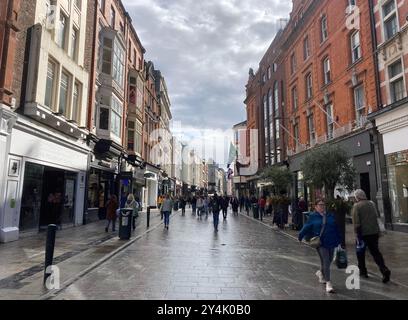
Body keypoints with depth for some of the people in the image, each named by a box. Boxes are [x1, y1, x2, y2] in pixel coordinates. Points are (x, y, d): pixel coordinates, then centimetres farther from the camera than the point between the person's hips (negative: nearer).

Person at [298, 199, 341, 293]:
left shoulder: (330, 216, 9)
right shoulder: (313, 217, -3)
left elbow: (336, 229, 12)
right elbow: (306, 227, -7)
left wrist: (339, 241, 11)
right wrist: (300, 237, -16)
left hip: (331, 242, 5)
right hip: (320, 243, -5)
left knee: (328, 261, 16)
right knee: (326, 262, -8)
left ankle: (320, 272, 44)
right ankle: (328, 283, 1)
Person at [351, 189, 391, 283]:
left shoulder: (356, 206, -11)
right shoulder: (372, 203, 8)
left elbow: (356, 222, -16)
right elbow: (376, 217, 16)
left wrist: (357, 235, -12)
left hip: (363, 233, -5)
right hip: (374, 232, 5)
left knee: (360, 252, 12)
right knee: (375, 252, 9)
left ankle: (363, 271, 20)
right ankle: (384, 270, -8)